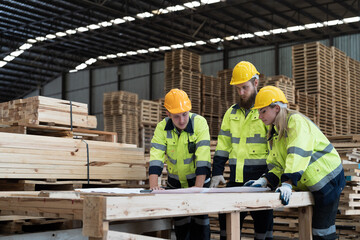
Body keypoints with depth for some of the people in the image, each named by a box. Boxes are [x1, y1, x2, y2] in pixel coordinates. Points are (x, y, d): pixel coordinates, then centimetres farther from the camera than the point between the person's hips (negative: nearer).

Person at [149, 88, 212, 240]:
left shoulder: (199, 123, -20)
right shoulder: (162, 127, -13)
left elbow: (203, 158, -25)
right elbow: (156, 157, -20)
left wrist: (198, 186, -33)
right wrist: (154, 185, -33)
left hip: (199, 180, -2)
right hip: (175, 182, 2)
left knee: (200, 219, -7)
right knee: (180, 222, 5)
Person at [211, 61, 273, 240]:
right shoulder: (231, 113, 15)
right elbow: (223, 146, 17)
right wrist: (217, 172, 7)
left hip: (260, 179, -5)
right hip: (236, 179, 5)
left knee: (263, 224, 1)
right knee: (226, 221, 8)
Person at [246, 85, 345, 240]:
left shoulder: (296, 121, -19)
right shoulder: (273, 133, 9)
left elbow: (298, 155, -32)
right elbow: (277, 165, 9)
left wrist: (287, 184, -39)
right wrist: (264, 181, -8)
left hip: (327, 181, -9)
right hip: (307, 186, 9)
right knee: (311, 228, 13)